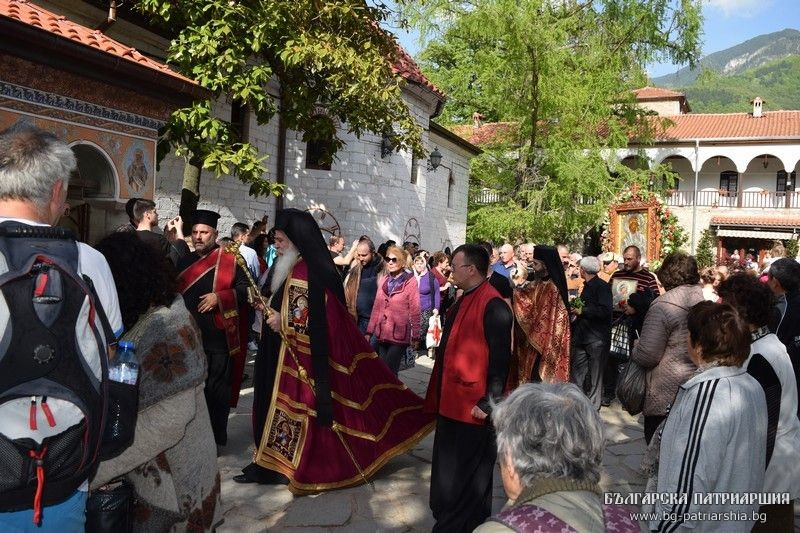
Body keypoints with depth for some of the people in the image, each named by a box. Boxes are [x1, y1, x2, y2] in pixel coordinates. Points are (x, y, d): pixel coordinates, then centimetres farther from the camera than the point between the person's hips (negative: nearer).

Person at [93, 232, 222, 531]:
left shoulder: (167, 329, -21)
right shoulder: (138, 322, 5)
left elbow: (166, 422, -27)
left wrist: (92, 469, -25)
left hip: (169, 481, -7)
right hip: (143, 474, 7)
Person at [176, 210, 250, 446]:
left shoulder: (229, 260, -2)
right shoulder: (184, 262, 13)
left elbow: (246, 289, -8)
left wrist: (219, 297, -18)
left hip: (218, 336, -5)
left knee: (216, 388, 2)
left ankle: (216, 438, 16)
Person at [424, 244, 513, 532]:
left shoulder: (493, 306, -18)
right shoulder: (463, 301, 12)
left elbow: (500, 359, -20)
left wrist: (488, 403, -20)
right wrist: (439, 394, 19)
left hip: (473, 406, -9)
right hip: (452, 401, 9)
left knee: (466, 474, 5)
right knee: (448, 468, 18)